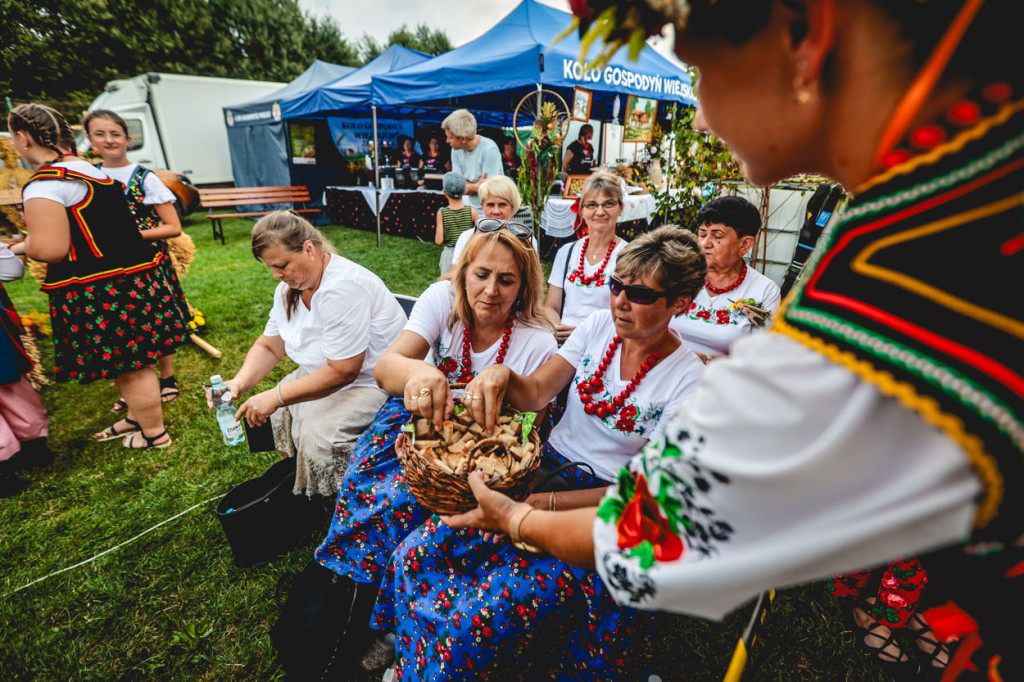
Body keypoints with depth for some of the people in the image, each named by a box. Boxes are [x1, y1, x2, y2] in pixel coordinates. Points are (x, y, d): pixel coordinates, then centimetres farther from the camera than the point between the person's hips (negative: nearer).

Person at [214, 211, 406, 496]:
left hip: (373, 383, -9)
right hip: (323, 372, 10)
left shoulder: (343, 288, -28)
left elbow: (343, 372, -28)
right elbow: (269, 347, 11)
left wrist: (276, 396, -23)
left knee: (318, 435, -25)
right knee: (272, 412, 3)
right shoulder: (290, 287, 3)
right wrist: (239, 382, -8)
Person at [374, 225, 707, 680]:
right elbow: (536, 393, -2)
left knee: (473, 620, -21)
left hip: (598, 506, -4)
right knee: (414, 558, -9)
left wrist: (543, 504, -24)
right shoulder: (600, 324, 2)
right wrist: (501, 374, -25)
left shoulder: (688, 381, -11)